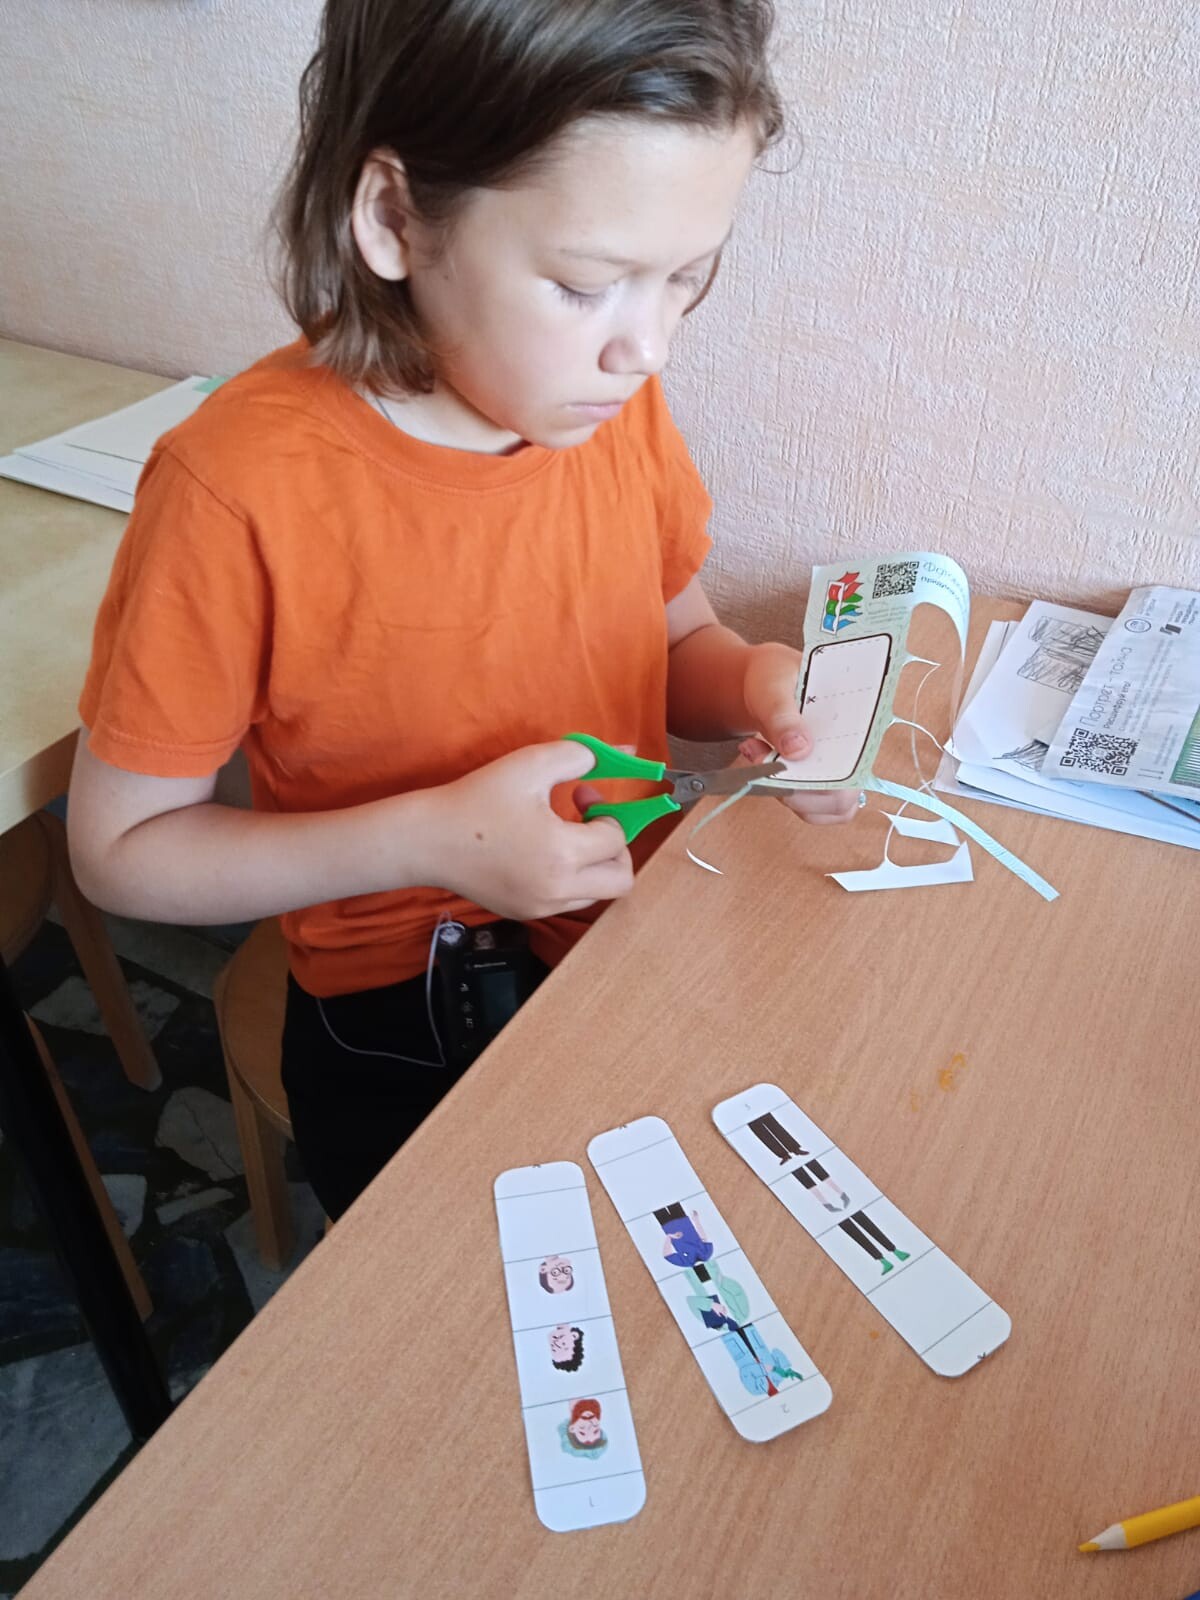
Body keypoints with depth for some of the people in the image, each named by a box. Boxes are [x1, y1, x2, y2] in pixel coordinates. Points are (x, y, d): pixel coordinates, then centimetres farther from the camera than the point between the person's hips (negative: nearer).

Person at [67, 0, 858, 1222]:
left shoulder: (619, 402, -8)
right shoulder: (240, 490, -22)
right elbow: (119, 847, -12)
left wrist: (752, 685, -15)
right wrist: (429, 839, -23)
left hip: (641, 943, 4)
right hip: (402, 1031, -3)